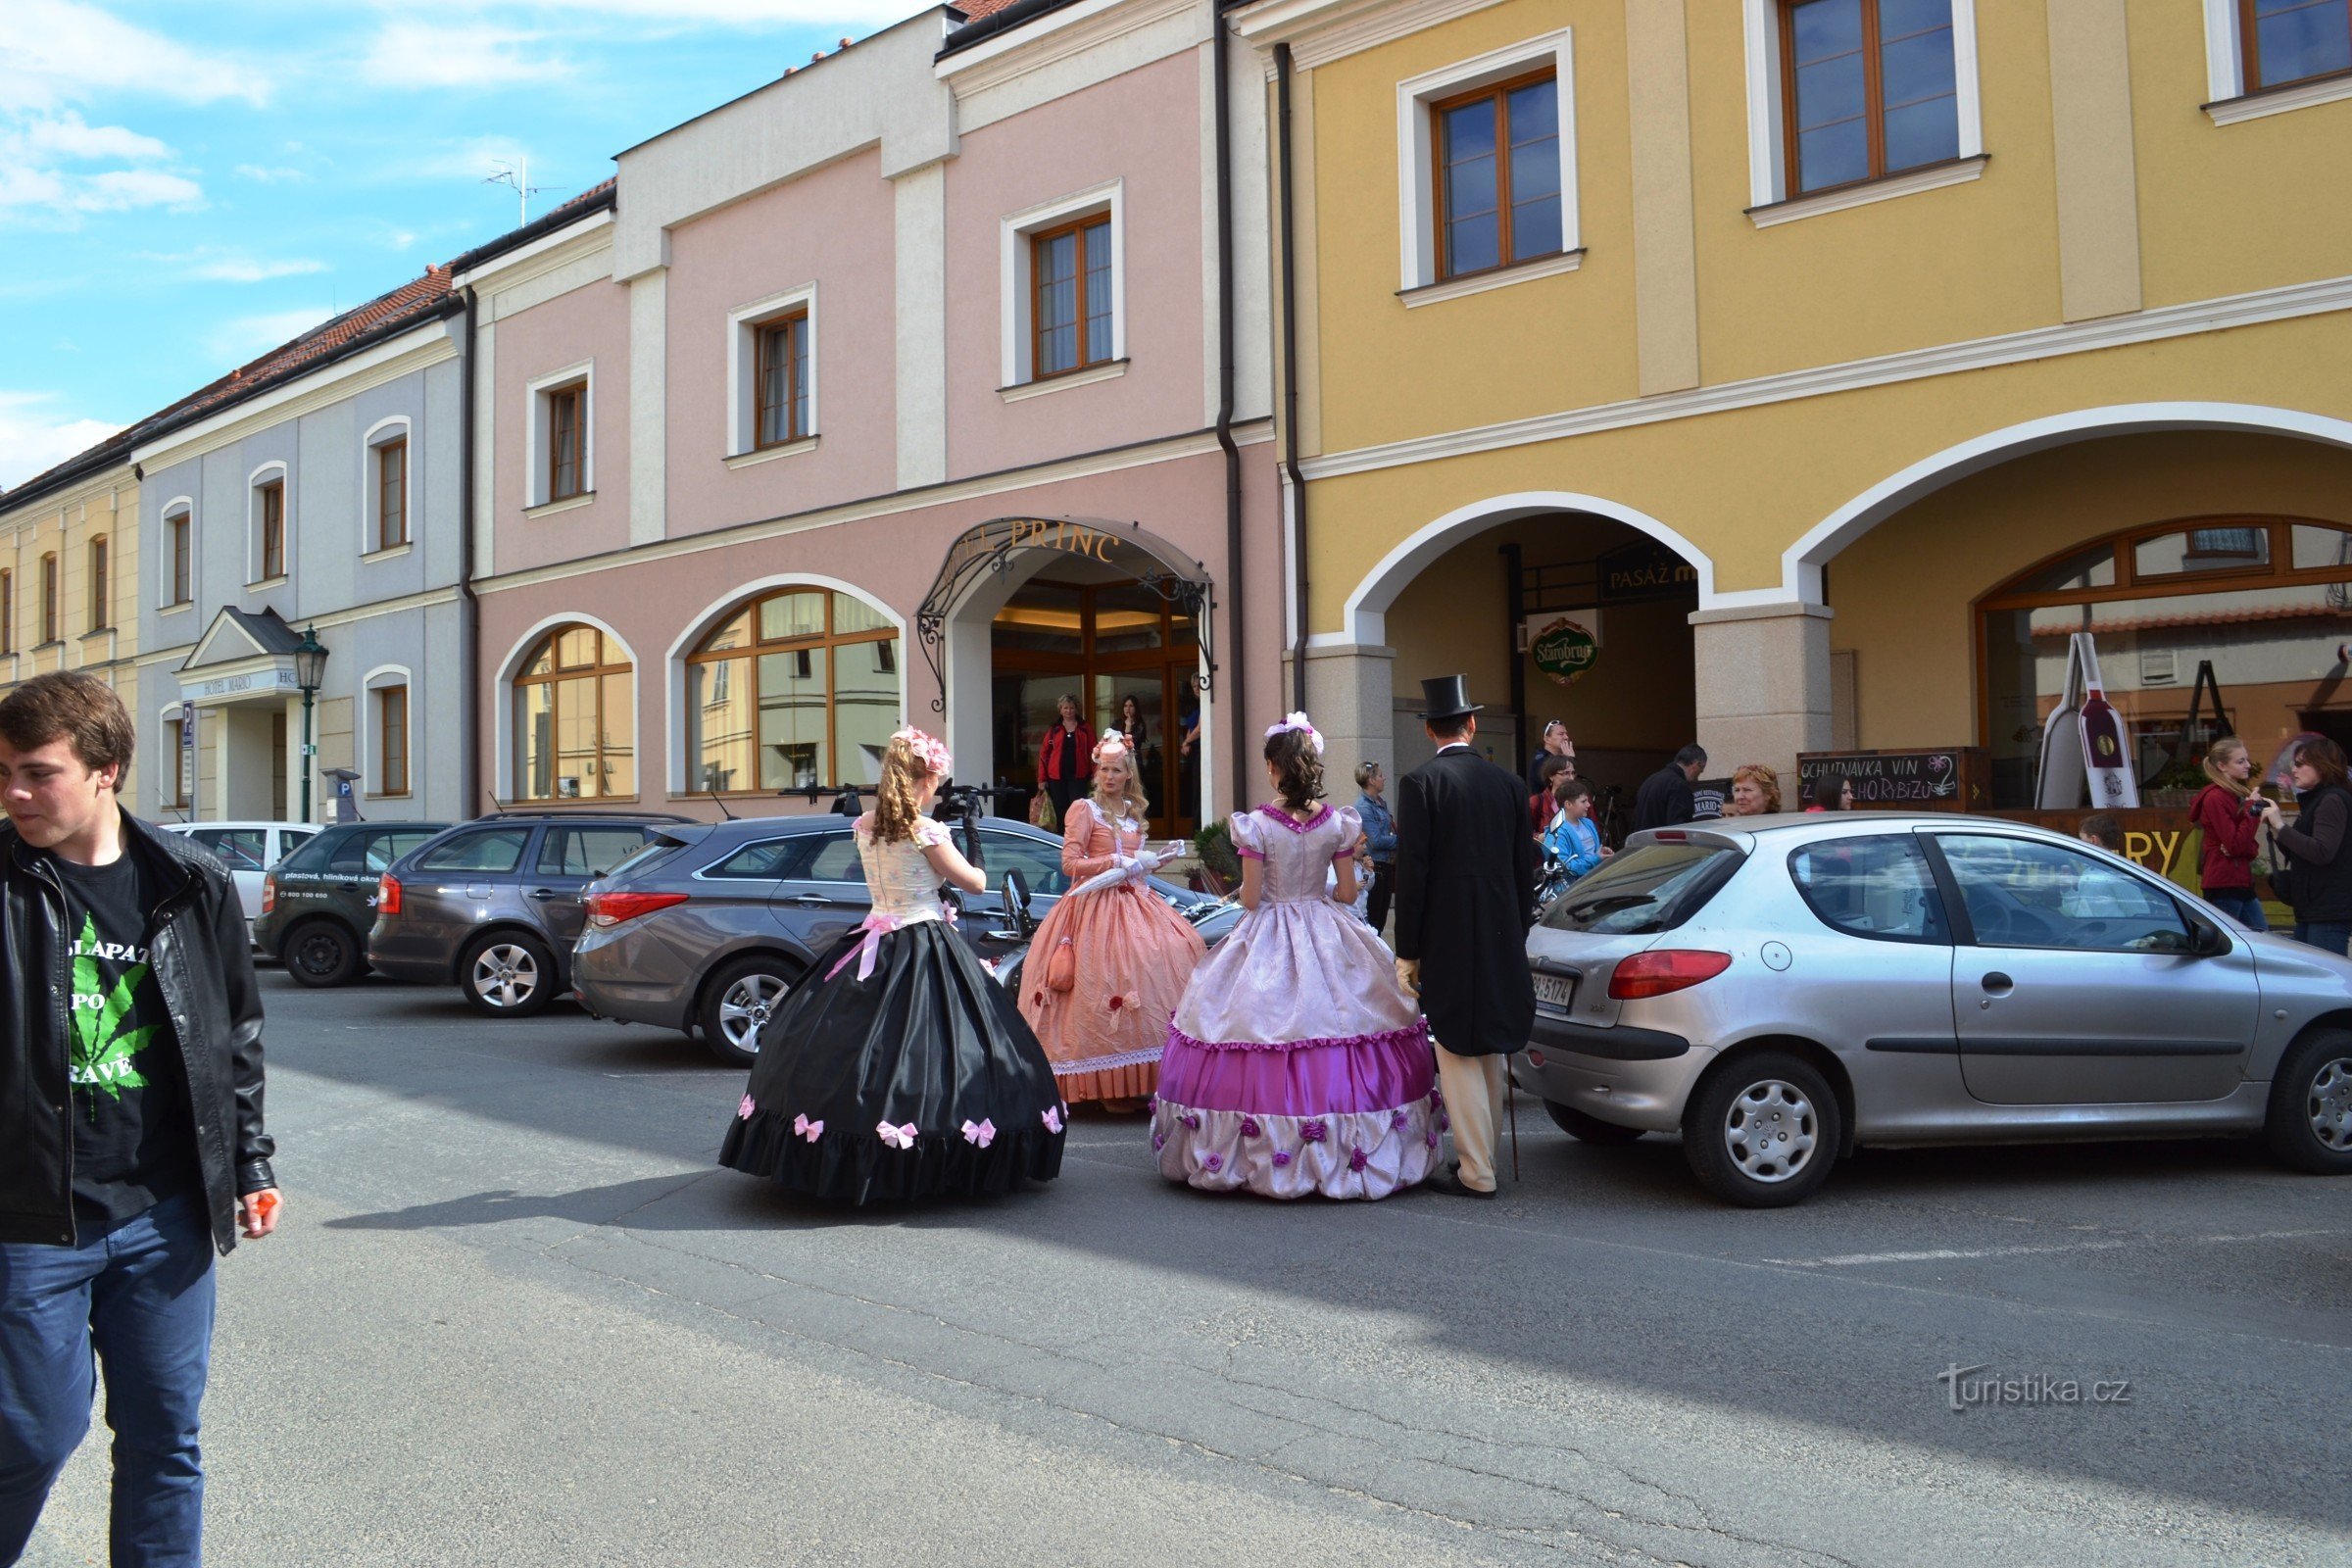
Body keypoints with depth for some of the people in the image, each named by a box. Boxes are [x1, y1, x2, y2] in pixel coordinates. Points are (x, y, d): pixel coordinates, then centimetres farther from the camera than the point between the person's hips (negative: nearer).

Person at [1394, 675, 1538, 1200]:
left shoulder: (1421, 782, -9)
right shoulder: (1505, 782, 6)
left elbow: (1412, 871, -11)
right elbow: (1525, 866, 9)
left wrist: (1408, 952, -6)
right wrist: (1518, 935, 18)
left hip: (1448, 940, -6)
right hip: (1500, 939, 6)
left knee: (1458, 1053, 0)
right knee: (1489, 1048, 17)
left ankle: (1476, 1172, 3)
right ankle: (1480, 1154, 27)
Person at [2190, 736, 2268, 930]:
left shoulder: (2237, 794, 15)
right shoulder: (2215, 798, -13)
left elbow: (2252, 844, 13)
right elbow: (2236, 845, -18)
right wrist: (2252, 808, -14)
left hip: (2241, 883, 9)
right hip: (2224, 885, -9)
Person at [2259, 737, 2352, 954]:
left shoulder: (2333, 800, -10)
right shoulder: (2314, 800, 20)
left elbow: (2322, 852, -23)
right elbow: (2296, 854, 23)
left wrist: (2281, 826, -18)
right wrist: (2275, 828, 10)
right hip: (2311, 911, 10)